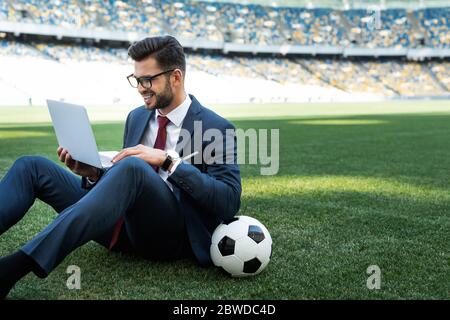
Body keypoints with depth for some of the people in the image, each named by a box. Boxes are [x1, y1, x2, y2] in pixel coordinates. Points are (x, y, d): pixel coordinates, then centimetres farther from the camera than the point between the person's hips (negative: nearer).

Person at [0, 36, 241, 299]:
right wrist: (94, 174, -2)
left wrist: (169, 160, -20)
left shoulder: (218, 129, -3)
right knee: (32, 166, -5)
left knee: (132, 168, -36)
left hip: (171, 235, -6)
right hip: (124, 226, 7)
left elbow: (229, 202, -14)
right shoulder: (136, 117, 17)